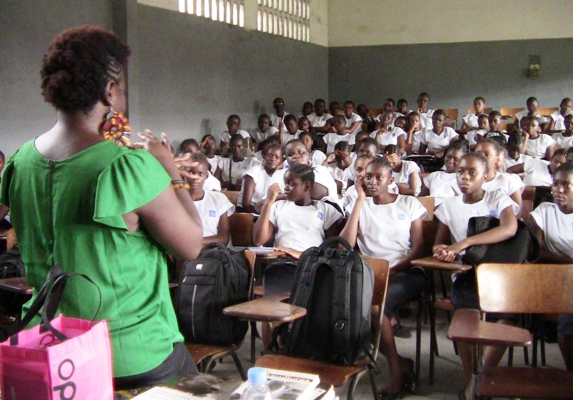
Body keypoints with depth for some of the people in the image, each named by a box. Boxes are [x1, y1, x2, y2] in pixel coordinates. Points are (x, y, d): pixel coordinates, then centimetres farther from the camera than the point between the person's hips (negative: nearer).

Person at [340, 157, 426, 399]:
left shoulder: (410, 204, 11)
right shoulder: (360, 205, 14)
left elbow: (418, 249, 3)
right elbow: (346, 245, -3)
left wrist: (392, 270, -15)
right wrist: (360, 200, -1)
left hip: (405, 273, -2)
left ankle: (396, 370, -13)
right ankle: (399, 364, -12)